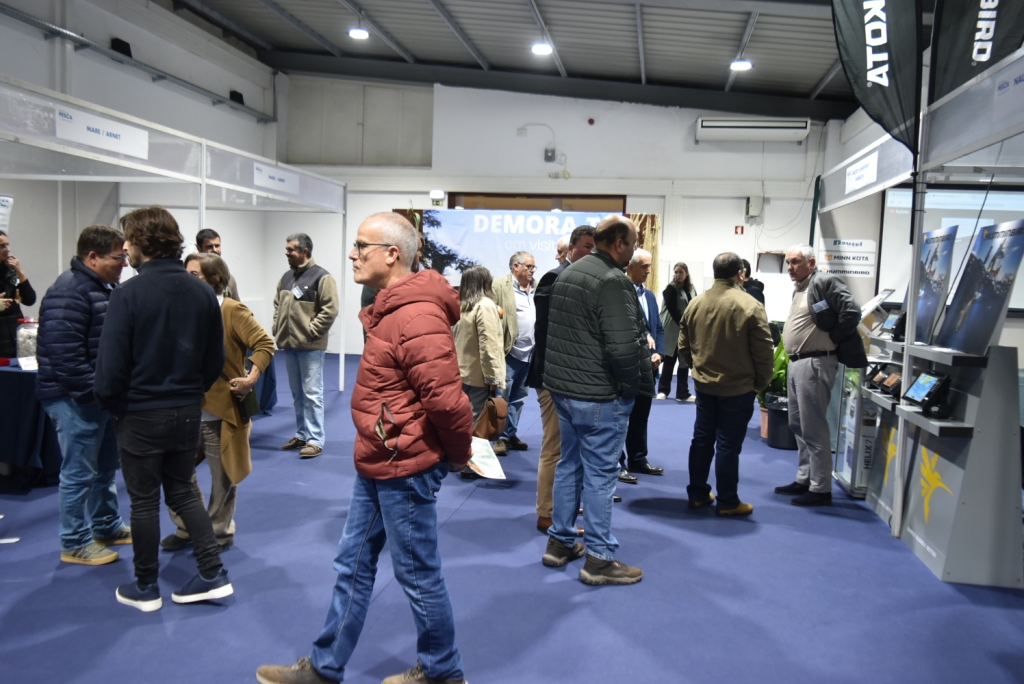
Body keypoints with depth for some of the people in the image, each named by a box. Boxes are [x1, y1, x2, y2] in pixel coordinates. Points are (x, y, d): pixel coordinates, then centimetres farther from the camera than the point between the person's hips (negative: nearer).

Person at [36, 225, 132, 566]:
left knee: (106, 467, 19)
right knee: (79, 473, 1)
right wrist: (96, 393, -23)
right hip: (76, 398, -10)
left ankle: (108, 527, 34)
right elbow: (63, 354, -27)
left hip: (102, 394, 10)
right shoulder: (69, 293, -20)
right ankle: (75, 543, 14)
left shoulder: (104, 287, 12)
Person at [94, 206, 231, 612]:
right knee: (182, 492, 19)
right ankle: (213, 574, 16)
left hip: (141, 414, -5)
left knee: (144, 500, 9)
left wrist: (112, 405, 0)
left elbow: (111, 364, -16)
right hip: (187, 411, 5)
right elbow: (215, 358, 4)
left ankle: (145, 588, 23)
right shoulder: (202, 292, 0)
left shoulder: (128, 294, -16)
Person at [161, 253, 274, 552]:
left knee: (222, 477, 8)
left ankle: (220, 533, 24)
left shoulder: (232, 311, -10)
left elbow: (265, 344, -15)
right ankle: (187, 528, 28)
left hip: (221, 409, -6)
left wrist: (251, 378, -22)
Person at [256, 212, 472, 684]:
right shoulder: (391, 308, 11)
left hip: (404, 469, -10)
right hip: (377, 465, 10)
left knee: (418, 574, 7)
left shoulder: (416, 317, -24)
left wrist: (459, 454, -12)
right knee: (353, 564, 19)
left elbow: (446, 398, -29)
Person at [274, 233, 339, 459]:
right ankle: (301, 434, 25)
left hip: (310, 347, -8)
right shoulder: (286, 277, 14)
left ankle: (315, 440, 1)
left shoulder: (321, 277, -11)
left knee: (312, 394, -4)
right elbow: (277, 305, 22)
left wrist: (310, 332, -15)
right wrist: (277, 329, 10)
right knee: (297, 394, 15)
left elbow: (330, 311, -16)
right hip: (289, 345, 8)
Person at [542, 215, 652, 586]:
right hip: (599, 394, -9)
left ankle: (560, 542, 29)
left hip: (562, 386, 9)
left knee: (568, 464, 18)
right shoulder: (613, 281, -19)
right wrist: (638, 383, -8)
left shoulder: (568, 273, 11)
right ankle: (599, 558, 9)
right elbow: (623, 346, -23)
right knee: (600, 473, 0)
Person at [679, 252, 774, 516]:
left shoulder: (695, 303, 0)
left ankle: (697, 494, 24)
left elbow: (683, 346, 9)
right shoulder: (750, 306, -16)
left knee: (702, 439, 14)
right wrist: (762, 382, 1)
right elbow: (763, 351, -12)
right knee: (728, 444, 2)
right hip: (737, 388, -5)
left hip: (703, 385, 5)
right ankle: (727, 502, 12)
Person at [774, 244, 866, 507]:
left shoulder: (825, 282, -12)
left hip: (815, 364, -10)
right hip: (797, 363, 10)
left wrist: (833, 340, -11)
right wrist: (792, 359, 9)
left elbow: (852, 312, -21)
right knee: (798, 425, 16)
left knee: (814, 428, -5)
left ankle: (821, 489, 3)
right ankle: (804, 479, 27)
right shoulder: (798, 289, 17)